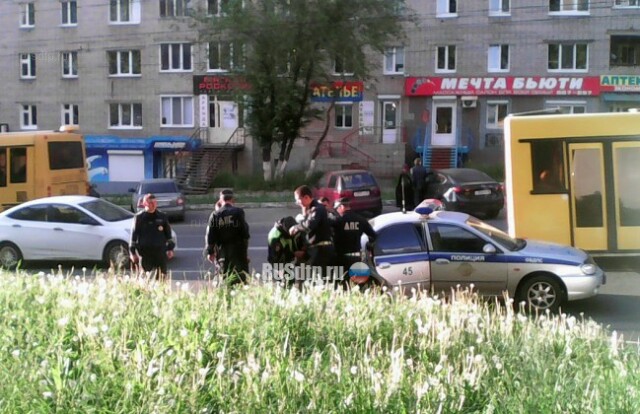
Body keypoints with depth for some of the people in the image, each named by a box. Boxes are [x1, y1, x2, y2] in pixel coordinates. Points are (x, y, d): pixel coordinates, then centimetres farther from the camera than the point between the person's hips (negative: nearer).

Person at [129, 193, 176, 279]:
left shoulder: (162, 216, 6)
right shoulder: (139, 217, -1)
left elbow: (168, 233, 13)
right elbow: (134, 234, 1)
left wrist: (170, 248, 9)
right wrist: (132, 252, -2)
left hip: (160, 250, 2)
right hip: (144, 251, -2)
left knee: (161, 275, 5)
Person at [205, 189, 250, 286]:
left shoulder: (215, 214, 1)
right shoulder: (238, 212, -6)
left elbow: (210, 235, 1)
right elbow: (245, 232, -8)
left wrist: (210, 252, 9)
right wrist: (246, 249, 0)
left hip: (222, 251, 3)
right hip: (237, 250, -3)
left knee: (224, 279, 9)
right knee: (241, 277, 2)